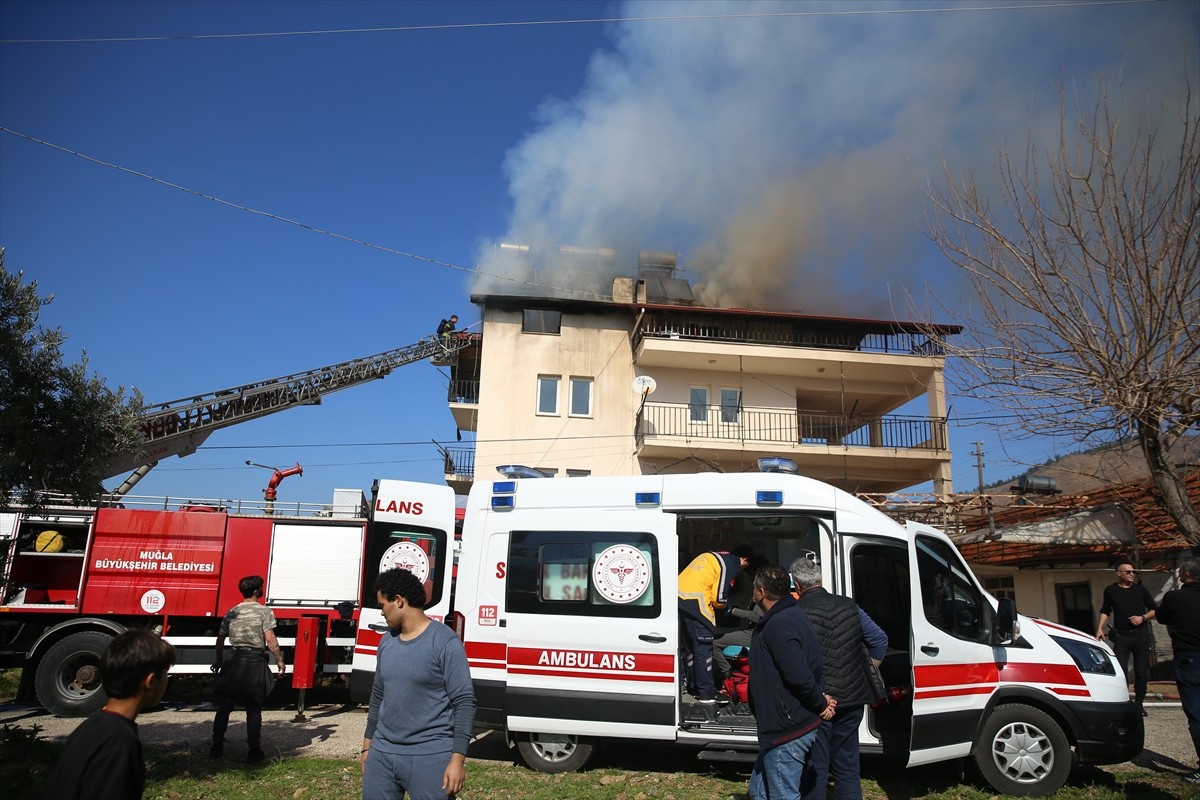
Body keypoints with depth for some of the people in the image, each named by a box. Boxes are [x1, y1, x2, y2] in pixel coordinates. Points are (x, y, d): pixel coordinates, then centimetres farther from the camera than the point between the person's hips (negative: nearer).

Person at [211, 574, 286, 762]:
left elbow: (220, 639, 13)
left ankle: (217, 747, 15)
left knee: (224, 707, 12)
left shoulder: (232, 612, 7)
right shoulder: (264, 611, -8)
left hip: (234, 662, 4)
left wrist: (219, 661, 27)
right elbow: (270, 640, -14)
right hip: (255, 663, -4)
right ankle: (254, 751, 6)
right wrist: (279, 660, -4)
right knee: (253, 709, 4)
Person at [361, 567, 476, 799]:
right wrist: (368, 744, 20)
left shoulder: (445, 642, -13)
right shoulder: (386, 641, 9)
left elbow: (464, 703, -14)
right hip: (382, 753, 6)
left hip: (430, 757, -6)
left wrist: (458, 759, -16)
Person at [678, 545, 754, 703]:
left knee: (689, 646, 18)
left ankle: (694, 686, 28)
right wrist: (722, 606, 13)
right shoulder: (730, 565, -3)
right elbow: (719, 598, -9)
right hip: (694, 602, -9)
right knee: (703, 648, 1)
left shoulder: (711, 556, 23)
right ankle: (706, 693, 8)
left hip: (679, 597, 9)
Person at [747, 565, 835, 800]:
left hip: (787, 732, -11)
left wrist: (820, 704, -13)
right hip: (788, 727, 11)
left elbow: (799, 676, -28)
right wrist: (820, 697, 3)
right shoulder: (792, 616, 13)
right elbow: (809, 667, 17)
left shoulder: (778, 624, -22)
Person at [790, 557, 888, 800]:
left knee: (815, 770, 8)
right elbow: (879, 640, 11)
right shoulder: (849, 606, 4)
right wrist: (868, 676, 19)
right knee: (847, 767, 17)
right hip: (851, 700, 5)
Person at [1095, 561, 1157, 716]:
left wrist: (1143, 618, -8)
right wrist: (1100, 629, 1)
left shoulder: (1140, 589, 7)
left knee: (1141, 671, 4)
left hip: (1141, 634, 1)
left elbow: (1154, 610, 11)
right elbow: (1105, 611, 12)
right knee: (1120, 670, -7)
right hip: (1121, 635, -1)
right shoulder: (1110, 590, 5)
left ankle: (1139, 704, 15)